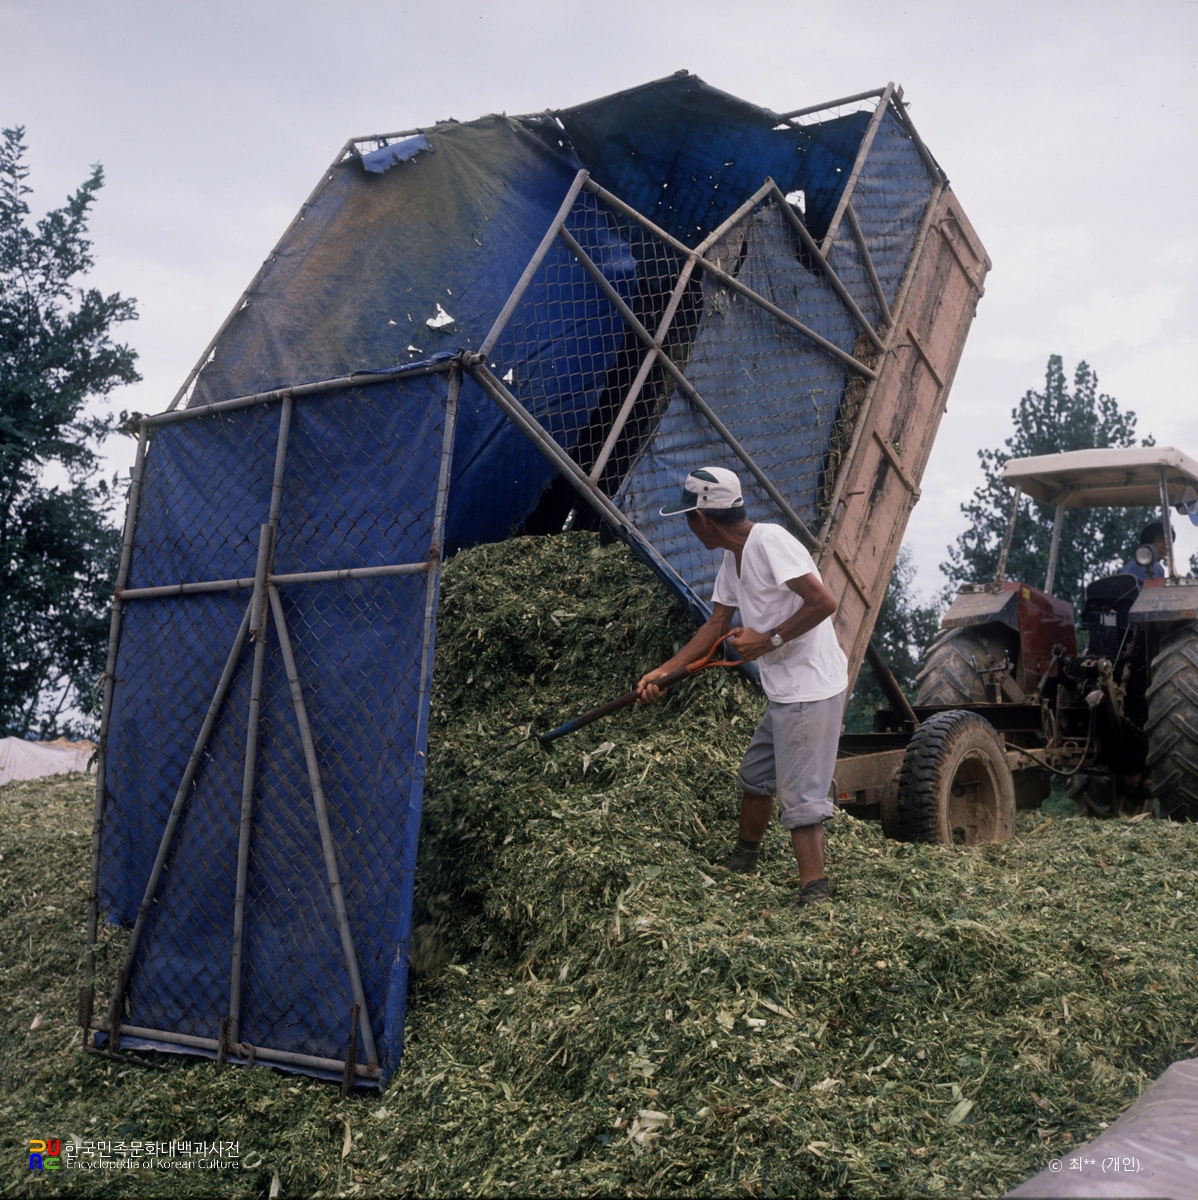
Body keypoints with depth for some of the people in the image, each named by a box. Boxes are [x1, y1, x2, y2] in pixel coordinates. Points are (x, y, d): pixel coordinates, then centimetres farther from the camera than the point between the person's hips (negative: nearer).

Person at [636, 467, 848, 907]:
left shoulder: (770, 542, -19)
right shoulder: (732, 560, 12)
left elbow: (824, 602, -25)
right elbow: (716, 625, 14)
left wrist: (769, 639, -19)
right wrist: (665, 671, 7)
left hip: (811, 691, -10)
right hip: (784, 693, 10)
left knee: (799, 795, -8)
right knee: (755, 775, 22)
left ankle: (814, 895, -3)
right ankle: (743, 860, 41)